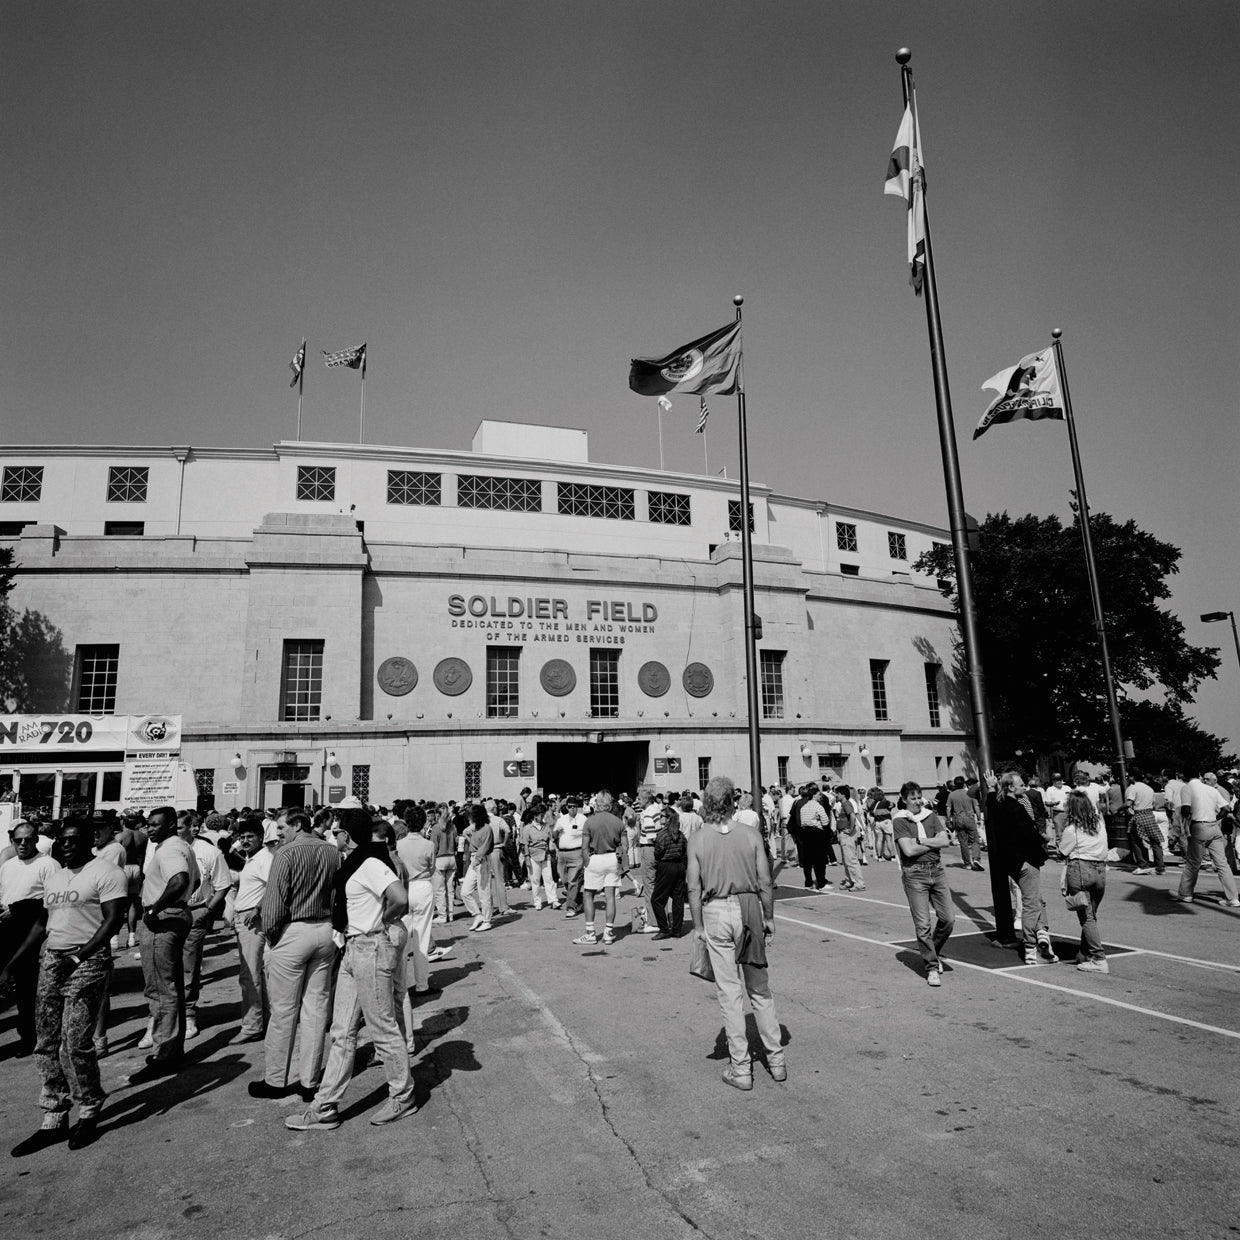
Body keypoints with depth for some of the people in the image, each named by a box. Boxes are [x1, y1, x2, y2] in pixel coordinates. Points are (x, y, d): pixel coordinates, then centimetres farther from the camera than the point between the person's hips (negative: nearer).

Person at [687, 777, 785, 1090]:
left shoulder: (698, 839, -6)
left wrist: (698, 926, 2)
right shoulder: (750, 835, -4)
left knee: (729, 993, 7)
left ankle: (740, 1068, 14)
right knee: (760, 990, 16)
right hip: (749, 909, 2)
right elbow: (765, 882, -3)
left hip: (716, 912, -1)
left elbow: (694, 887, -6)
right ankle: (776, 1059, 24)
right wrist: (769, 918, 8)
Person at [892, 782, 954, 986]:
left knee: (948, 918, 4)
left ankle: (934, 953, 30)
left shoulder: (931, 815, 8)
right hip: (914, 874, -4)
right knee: (922, 924, -3)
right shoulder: (899, 820, -4)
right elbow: (909, 850, -15)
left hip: (937, 870, 4)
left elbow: (945, 841, -3)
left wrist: (919, 841, -10)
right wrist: (933, 843, -5)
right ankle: (932, 967, 10)